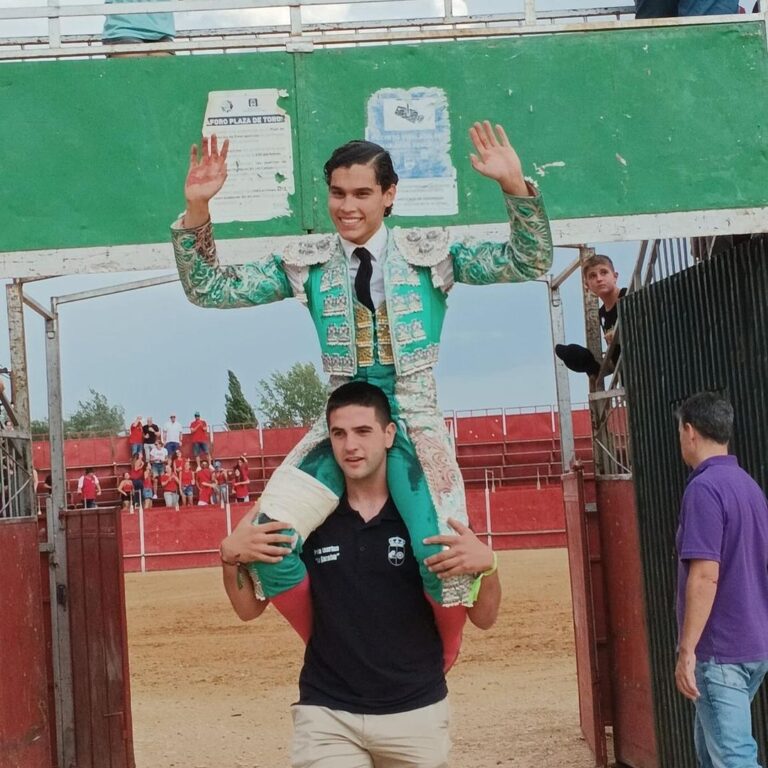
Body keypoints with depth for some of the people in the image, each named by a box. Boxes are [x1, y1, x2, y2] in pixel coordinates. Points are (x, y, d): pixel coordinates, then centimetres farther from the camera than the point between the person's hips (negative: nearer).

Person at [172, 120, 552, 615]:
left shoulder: (428, 254, 3)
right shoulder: (309, 265, 7)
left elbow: (529, 263, -3)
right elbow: (210, 290, 5)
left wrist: (515, 185, -18)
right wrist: (197, 210, -9)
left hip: (414, 422, -1)